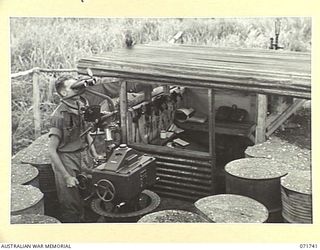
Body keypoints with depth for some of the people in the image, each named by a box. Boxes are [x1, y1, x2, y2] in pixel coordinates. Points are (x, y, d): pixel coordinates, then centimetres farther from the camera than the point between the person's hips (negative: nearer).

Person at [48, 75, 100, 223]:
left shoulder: (82, 107, 3)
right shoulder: (60, 116, -19)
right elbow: (52, 151, -17)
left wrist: (94, 155, 13)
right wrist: (66, 176, -18)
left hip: (84, 157, 6)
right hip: (67, 161, -6)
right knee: (71, 207, 0)